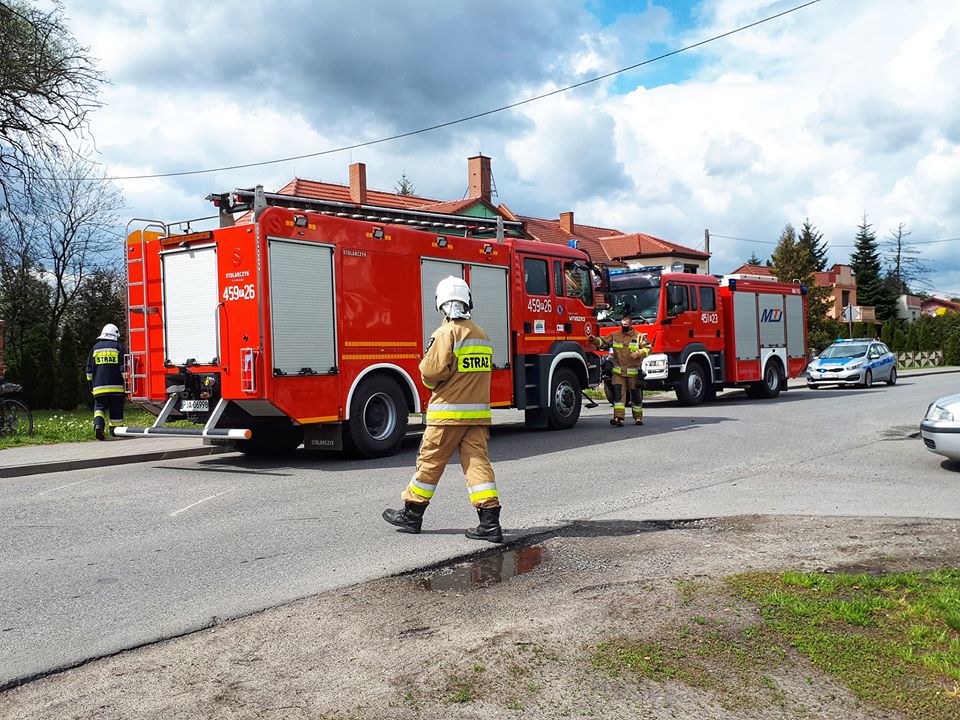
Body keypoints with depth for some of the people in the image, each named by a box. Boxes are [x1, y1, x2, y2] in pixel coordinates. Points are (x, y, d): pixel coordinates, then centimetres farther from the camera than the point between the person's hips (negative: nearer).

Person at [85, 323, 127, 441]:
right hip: (116, 386, -2)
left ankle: (98, 424, -22)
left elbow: (89, 370, 13)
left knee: (100, 406, 3)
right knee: (116, 409, 7)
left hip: (99, 386, 2)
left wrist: (91, 385, 20)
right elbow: (124, 368, -3)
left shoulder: (95, 348, 11)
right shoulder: (118, 347, 2)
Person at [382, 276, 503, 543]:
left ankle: (412, 514, 19)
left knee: (430, 461, 6)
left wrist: (427, 373, 4)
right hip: (478, 411, 6)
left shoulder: (446, 333, -11)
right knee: (477, 462, 3)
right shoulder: (482, 335, 13)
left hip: (449, 411, -6)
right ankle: (490, 523, -3)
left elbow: (433, 371, -17)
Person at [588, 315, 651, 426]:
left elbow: (647, 348, -4)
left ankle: (638, 417, 24)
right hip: (618, 372, 2)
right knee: (618, 394, -10)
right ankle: (618, 418, -14)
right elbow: (603, 342, 10)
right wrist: (594, 340, -9)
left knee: (636, 395, 9)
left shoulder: (639, 336, 0)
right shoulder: (615, 336, 8)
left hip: (634, 372, -2)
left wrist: (638, 353, -21)